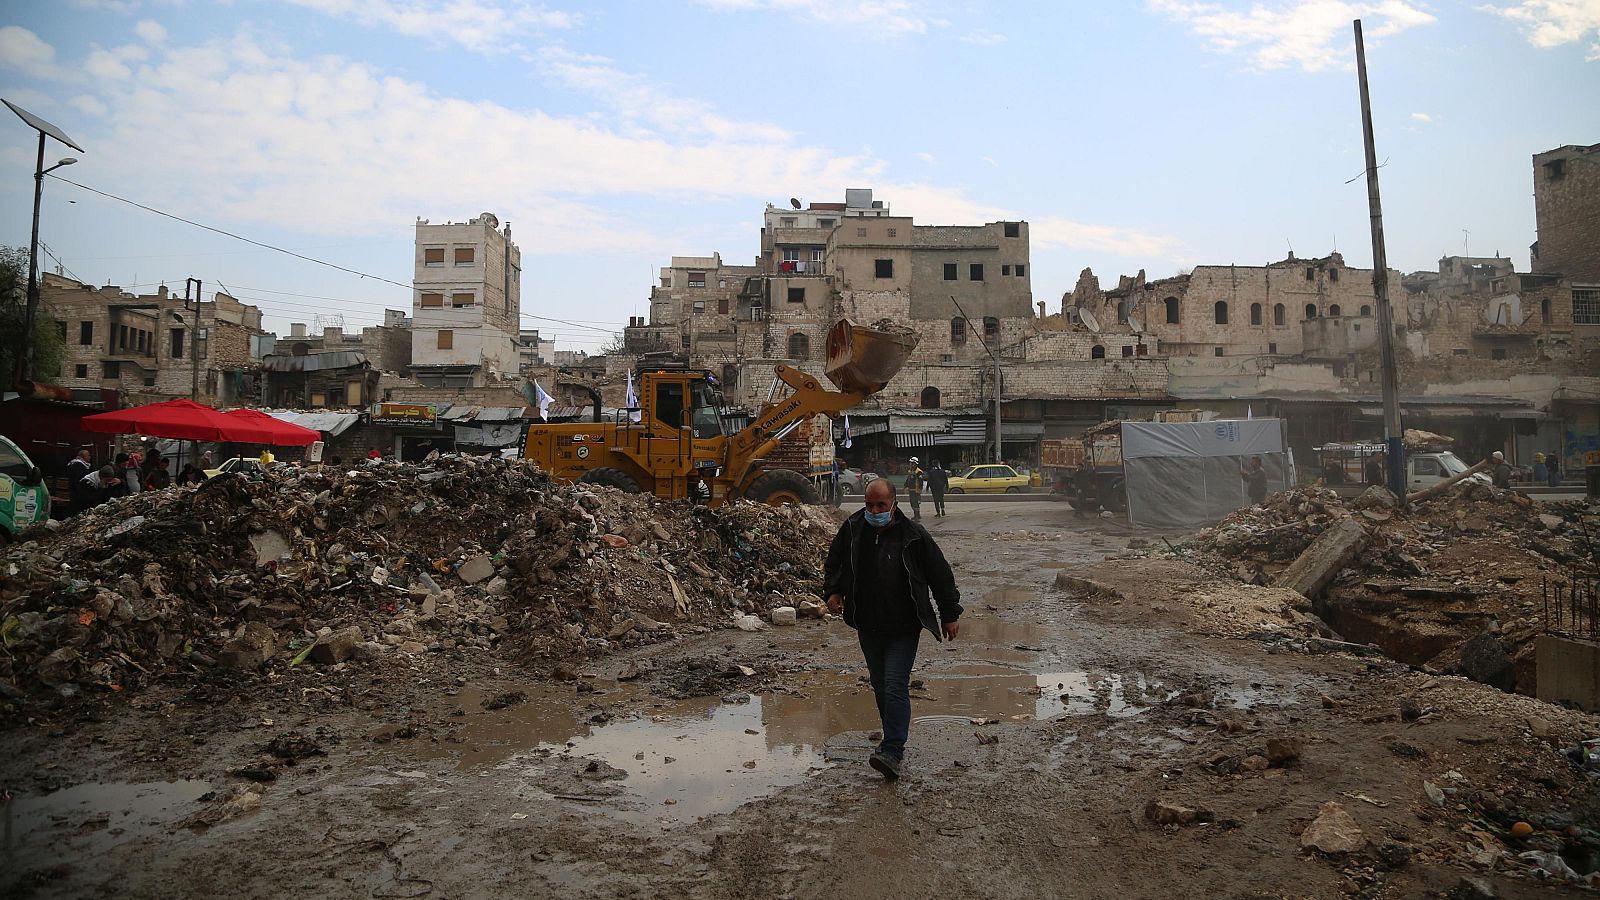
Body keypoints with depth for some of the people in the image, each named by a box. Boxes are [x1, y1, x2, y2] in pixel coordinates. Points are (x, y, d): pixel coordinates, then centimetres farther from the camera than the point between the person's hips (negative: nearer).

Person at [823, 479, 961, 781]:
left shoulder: (913, 535, -13)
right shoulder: (852, 529, -3)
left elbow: (940, 575, -4)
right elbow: (833, 562, 14)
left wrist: (950, 614, -1)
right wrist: (832, 590, -1)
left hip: (903, 629, -4)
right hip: (868, 627, 4)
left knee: (895, 686, -13)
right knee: (879, 686, 15)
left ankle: (892, 752, -11)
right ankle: (894, 739, 31)